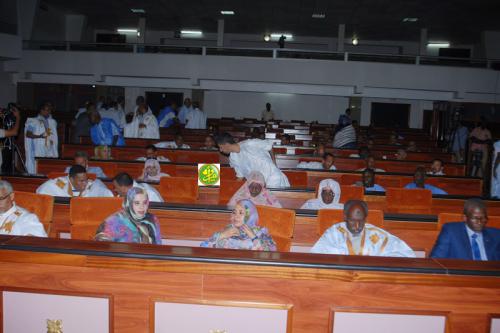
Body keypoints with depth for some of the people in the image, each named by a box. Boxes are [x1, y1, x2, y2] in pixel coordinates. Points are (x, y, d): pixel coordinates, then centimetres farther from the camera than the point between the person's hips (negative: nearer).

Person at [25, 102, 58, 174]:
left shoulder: (53, 122, 15)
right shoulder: (33, 121, 0)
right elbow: (28, 134, -7)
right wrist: (39, 136, -21)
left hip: (50, 151, 4)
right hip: (37, 151, -4)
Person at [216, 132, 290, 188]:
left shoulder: (250, 144, -15)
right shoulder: (233, 159, 5)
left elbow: (269, 145, -1)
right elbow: (240, 175, 15)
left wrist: (273, 164, 8)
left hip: (274, 180, -6)